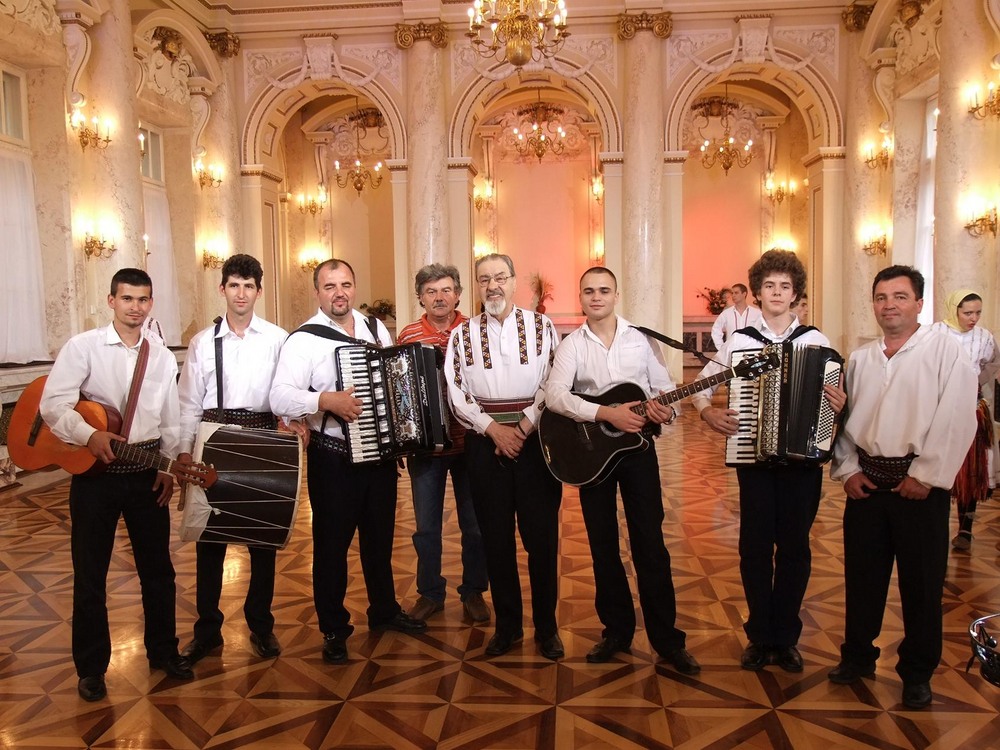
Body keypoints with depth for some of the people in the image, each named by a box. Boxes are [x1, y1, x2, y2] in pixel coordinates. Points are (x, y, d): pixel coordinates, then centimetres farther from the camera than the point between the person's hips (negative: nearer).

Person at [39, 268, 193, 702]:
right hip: (94, 470, -3)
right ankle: (91, 667, 24)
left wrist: (168, 466, 1)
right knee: (90, 573, 8)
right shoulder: (83, 347, -4)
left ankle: (163, 650, 28)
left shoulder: (162, 358, 8)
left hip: (147, 471, 3)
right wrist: (89, 436, -26)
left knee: (158, 567, 11)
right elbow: (52, 403, -13)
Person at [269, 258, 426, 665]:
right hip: (334, 460, -5)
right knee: (332, 544, 7)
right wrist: (327, 400, -35)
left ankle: (384, 610, 39)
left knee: (380, 537, 19)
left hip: (381, 453, 5)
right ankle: (334, 629, 25)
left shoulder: (376, 327, 6)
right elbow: (280, 398, -22)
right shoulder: (304, 340, -11)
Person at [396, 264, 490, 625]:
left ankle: (473, 592, 28)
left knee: (475, 525, 9)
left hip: (468, 443, -1)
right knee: (426, 526, 11)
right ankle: (430, 593, 28)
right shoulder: (407, 336, 1)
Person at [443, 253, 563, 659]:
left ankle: (546, 626, 18)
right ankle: (507, 624, 23)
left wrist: (523, 427, -12)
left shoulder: (541, 326, 5)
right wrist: (494, 428, -10)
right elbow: (456, 393, 1)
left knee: (542, 537, 2)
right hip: (484, 444, 1)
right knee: (496, 538, 8)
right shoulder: (462, 334, 7)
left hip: (535, 441, -1)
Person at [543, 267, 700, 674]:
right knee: (603, 545, 9)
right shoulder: (572, 345, -1)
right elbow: (554, 395, -17)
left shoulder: (641, 338, 3)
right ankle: (616, 631, 24)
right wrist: (607, 413, -27)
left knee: (650, 543, 3)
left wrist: (667, 412, -19)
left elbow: (666, 389, 5)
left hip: (638, 448, 0)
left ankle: (666, 637, 15)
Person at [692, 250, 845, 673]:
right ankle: (760, 636, 21)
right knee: (755, 546, 5)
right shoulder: (739, 341, 2)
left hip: (804, 456, 1)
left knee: (794, 546, 8)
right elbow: (703, 383, 8)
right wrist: (707, 412, -10)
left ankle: (786, 638, 23)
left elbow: (834, 394, 6)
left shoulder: (815, 340, 3)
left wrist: (839, 405, -16)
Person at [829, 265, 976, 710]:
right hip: (866, 482, 4)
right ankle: (857, 657, 28)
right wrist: (847, 470, 1)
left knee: (922, 582, 6)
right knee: (862, 574, 12)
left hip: (919, 482, -4)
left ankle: (917, 673, 23)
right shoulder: (860, 360, 11)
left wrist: (925, 476, -14)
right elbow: (843, 418, 11)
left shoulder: (944, 351, -4)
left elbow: (956, 420, -11)